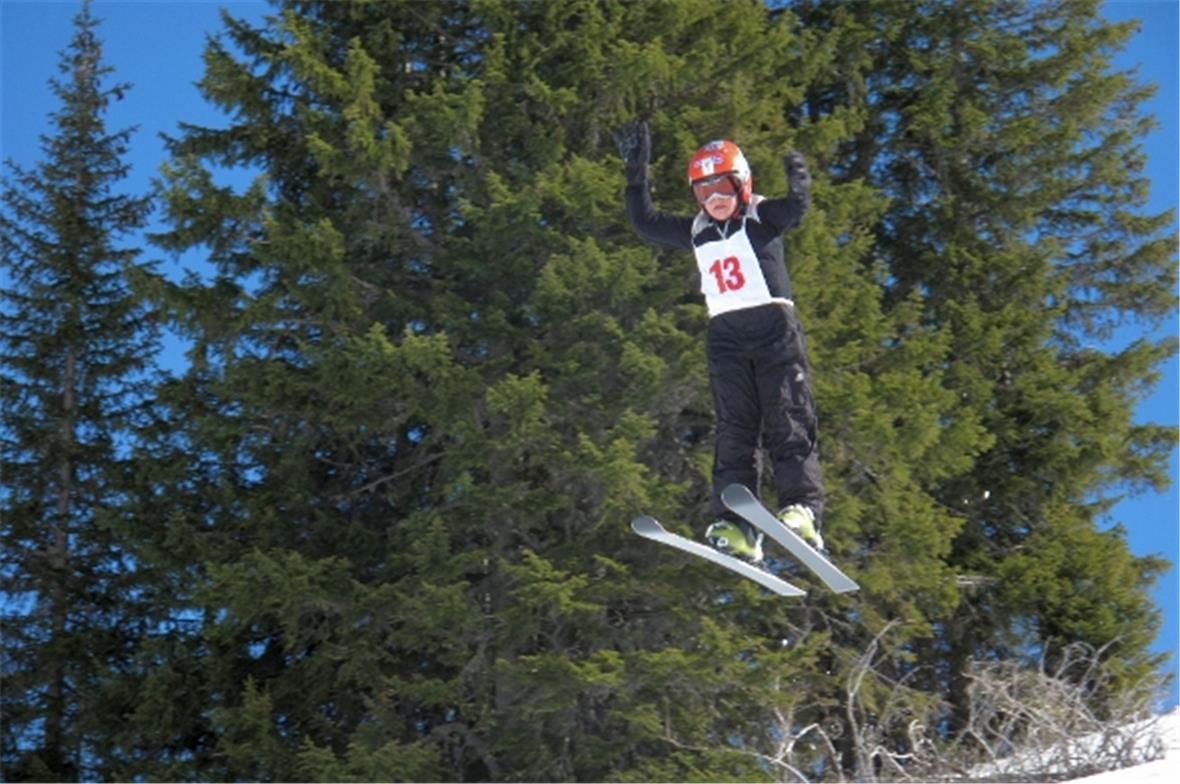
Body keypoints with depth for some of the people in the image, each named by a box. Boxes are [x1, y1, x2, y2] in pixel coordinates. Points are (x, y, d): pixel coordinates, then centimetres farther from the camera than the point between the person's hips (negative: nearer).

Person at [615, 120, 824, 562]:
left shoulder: (762, 217, 2)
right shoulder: (697, 231, 17)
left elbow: (795, 211, -17)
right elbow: (645, 223, 19)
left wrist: (798, 182, -32)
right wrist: (636, 173, 13)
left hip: (774, 328, -5)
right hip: (725, 336, 5)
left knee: (786, 423, -14)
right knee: (733, 431, -5)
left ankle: (802, 512, -24)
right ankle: (737, 528, -14)